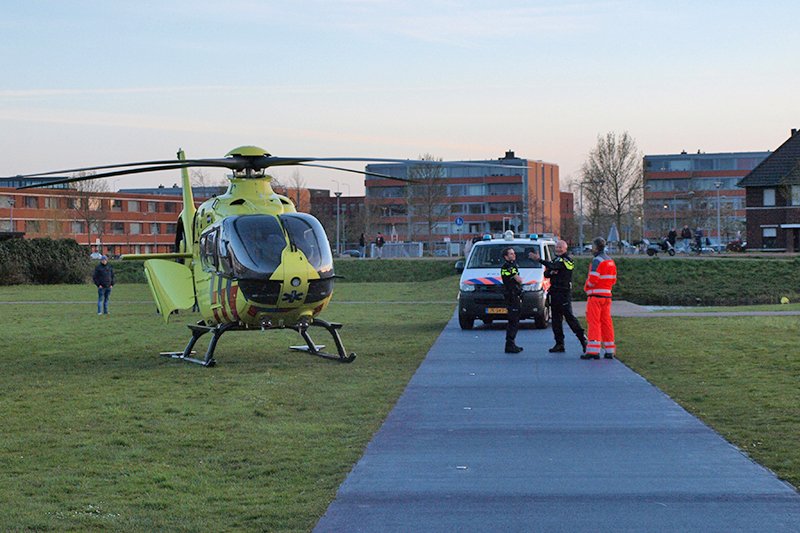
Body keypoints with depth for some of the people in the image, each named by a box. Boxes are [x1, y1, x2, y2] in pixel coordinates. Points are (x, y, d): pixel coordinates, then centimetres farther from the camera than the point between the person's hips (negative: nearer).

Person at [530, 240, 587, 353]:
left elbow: (553, 266, -23)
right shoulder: (556, 260, 19)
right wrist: (551, 272, -8)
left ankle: (583, 339, -6)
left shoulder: (567, 260, -9)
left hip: (564, 293, -9)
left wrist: (539, 259, -26)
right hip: (555, 292, 9)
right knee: (556, 319, 8)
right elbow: (546, 273, 15)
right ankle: (559, 344, 11)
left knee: (569, 317, -11)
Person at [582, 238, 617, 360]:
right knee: (606, 322, 10)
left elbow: (593, 279, -20)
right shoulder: (610, 261, 15)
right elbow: (613, 280, 18)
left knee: (594, 322, -8)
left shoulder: (597, 260, -13)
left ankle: (593, 350, -13)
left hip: (595, 295, -8)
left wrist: (586, 286, -3)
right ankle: (609, 351, 11)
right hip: (607, 295, 8)